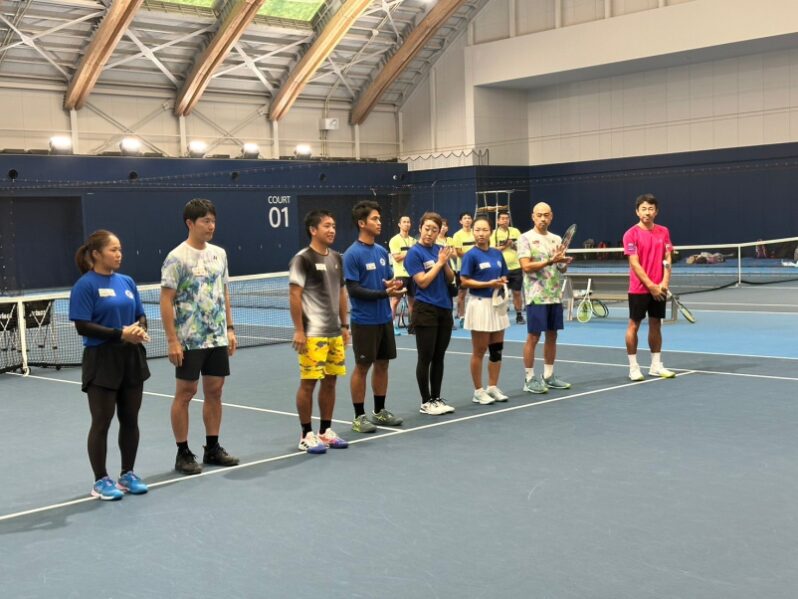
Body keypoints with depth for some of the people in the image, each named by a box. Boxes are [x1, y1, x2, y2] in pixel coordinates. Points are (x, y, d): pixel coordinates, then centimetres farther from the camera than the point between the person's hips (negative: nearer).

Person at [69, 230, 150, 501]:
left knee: (130, 419, 12)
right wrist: (120, 334, -21)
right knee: (101, 422, 2)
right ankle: (101, 481, 13)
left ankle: (128, 474, 25)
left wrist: (140, 329, -10)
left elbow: (140, 315, 13)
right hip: (102, 360, -6)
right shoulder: (85, 285, -10)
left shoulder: (127, 282, 9)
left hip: (131, 358, 6)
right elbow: (83, 326, -16)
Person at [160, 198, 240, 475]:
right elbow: (166, 300, -12)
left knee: (214, 391, 10)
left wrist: (230, 328, 11)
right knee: (185, 393, 1)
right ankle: (183, 453, 10)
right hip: (189, 340, -6)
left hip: (218, 338, 6)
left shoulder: (219, 253, 9)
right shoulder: (177, 258, -11)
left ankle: (213, 448, 21)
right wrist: (172, 340, -16)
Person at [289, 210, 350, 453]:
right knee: (308, 383, -2)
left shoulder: (336, 258, 12)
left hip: (335, 333, 7)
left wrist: (344, 325, 16)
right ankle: (307, 435, 7)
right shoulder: (302, 259, -9)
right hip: (312, 333, -7)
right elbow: (294, 296, -12)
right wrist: (299, 331, -16)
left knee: (330, 381, 10)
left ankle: (325, 431, 21)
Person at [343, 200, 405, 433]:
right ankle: (359, 416, 11)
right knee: (362, 366, 1)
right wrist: (384, 293, -23)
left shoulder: (382, 251, 9)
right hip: (364, 321, -7)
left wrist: (394, 284, -9)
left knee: (382, 364, 13)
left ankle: (380, 411, 25)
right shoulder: (352, 254, -13)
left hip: (384, 318, 7)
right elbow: (353, 289, -17)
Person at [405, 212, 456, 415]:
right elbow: (423, 282, -16)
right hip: (426, 311, -6)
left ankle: (436, 398, 20)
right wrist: (439, 262, -13)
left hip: (445, 310, 6)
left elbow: (450, 279, 9)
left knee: (439, 357, 11)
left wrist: (446, 263, -8)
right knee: (425, 358, 0)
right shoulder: (414, 253, -9)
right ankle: (426, 402, 8)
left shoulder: (440, 250, 9)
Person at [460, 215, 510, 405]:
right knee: (479, 351, 1)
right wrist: (488, 284, -20)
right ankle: (478, 391, 9)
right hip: (480, 304, -6)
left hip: (497, 303, 6)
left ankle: (493, 388, 22)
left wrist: (502, 282, -6)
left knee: (497, 349, 10)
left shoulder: (498, 254, 8)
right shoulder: (471, 255, -9)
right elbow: (464, 281, -13)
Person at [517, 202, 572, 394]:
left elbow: (561, 269, 15)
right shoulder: (526, 238, -5)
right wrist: (550, 261, -22)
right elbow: (526, 266, -15)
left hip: (555, 295, 6)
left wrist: (565, 263, -8)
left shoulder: (556, 239, 13)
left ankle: (548, 376, 20)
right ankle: (529, 378, 5)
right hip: (536, 296, -6)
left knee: (552, 335, 10)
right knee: (533, 337, -2)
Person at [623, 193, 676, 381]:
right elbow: (634, 263, -12)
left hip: (659, 289, 4)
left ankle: (656, 365, 17)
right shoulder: (631, 234, -7)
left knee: (656, 325, 10)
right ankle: (633, 367, 7)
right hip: (639, 289, -4)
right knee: (634, 325, 1)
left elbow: (667, 260, 6)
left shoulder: (664, 232, 7)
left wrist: (664, 283, -8)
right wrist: (650, 285, -16)